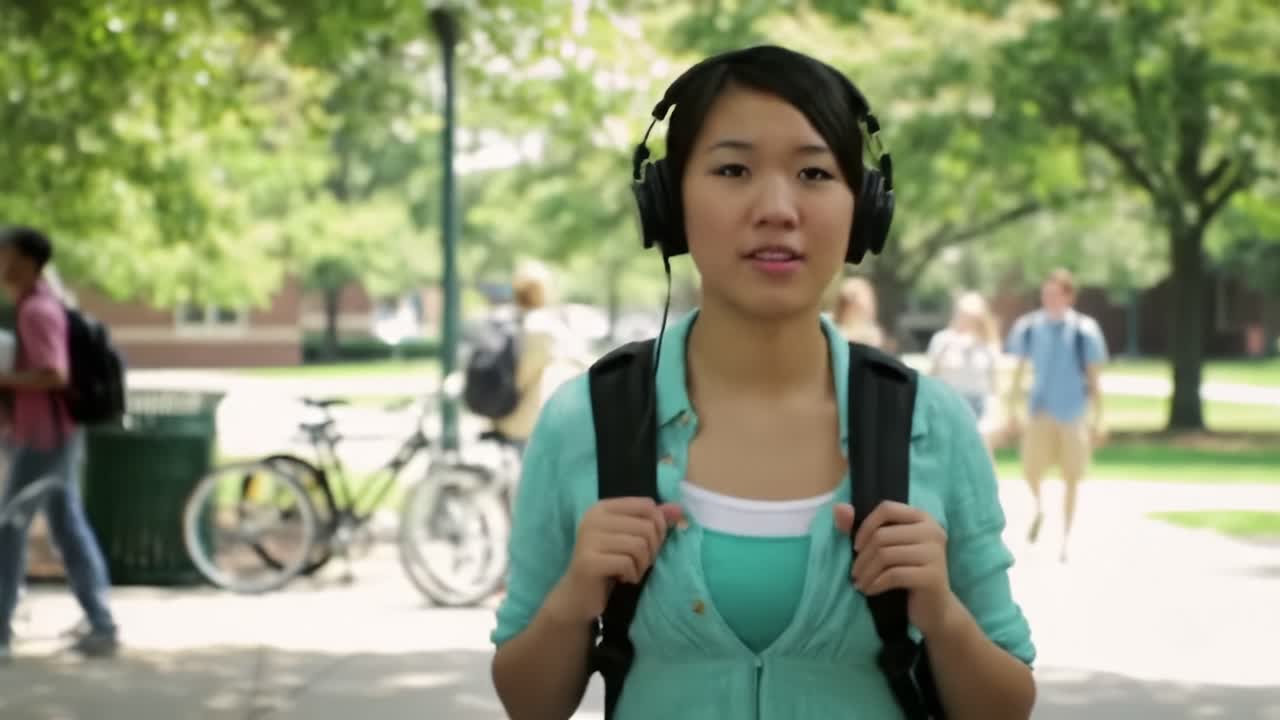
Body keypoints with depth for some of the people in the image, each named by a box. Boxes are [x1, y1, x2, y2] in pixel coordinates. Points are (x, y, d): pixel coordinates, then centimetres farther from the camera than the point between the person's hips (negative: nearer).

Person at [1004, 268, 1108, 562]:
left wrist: (1098, 419, -3)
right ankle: (1038, 509, 23)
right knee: (1031, 469, -9)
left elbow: (1094, 378, -2)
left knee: (1071, 478, 4)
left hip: (1073, 412, -1)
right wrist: (1012, 409, 9)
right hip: (1041, 408, 1)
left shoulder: (1083, 331, -7)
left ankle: (1065, 541, 16)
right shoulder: (1029, 327, 0)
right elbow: (1019, 370, 10)